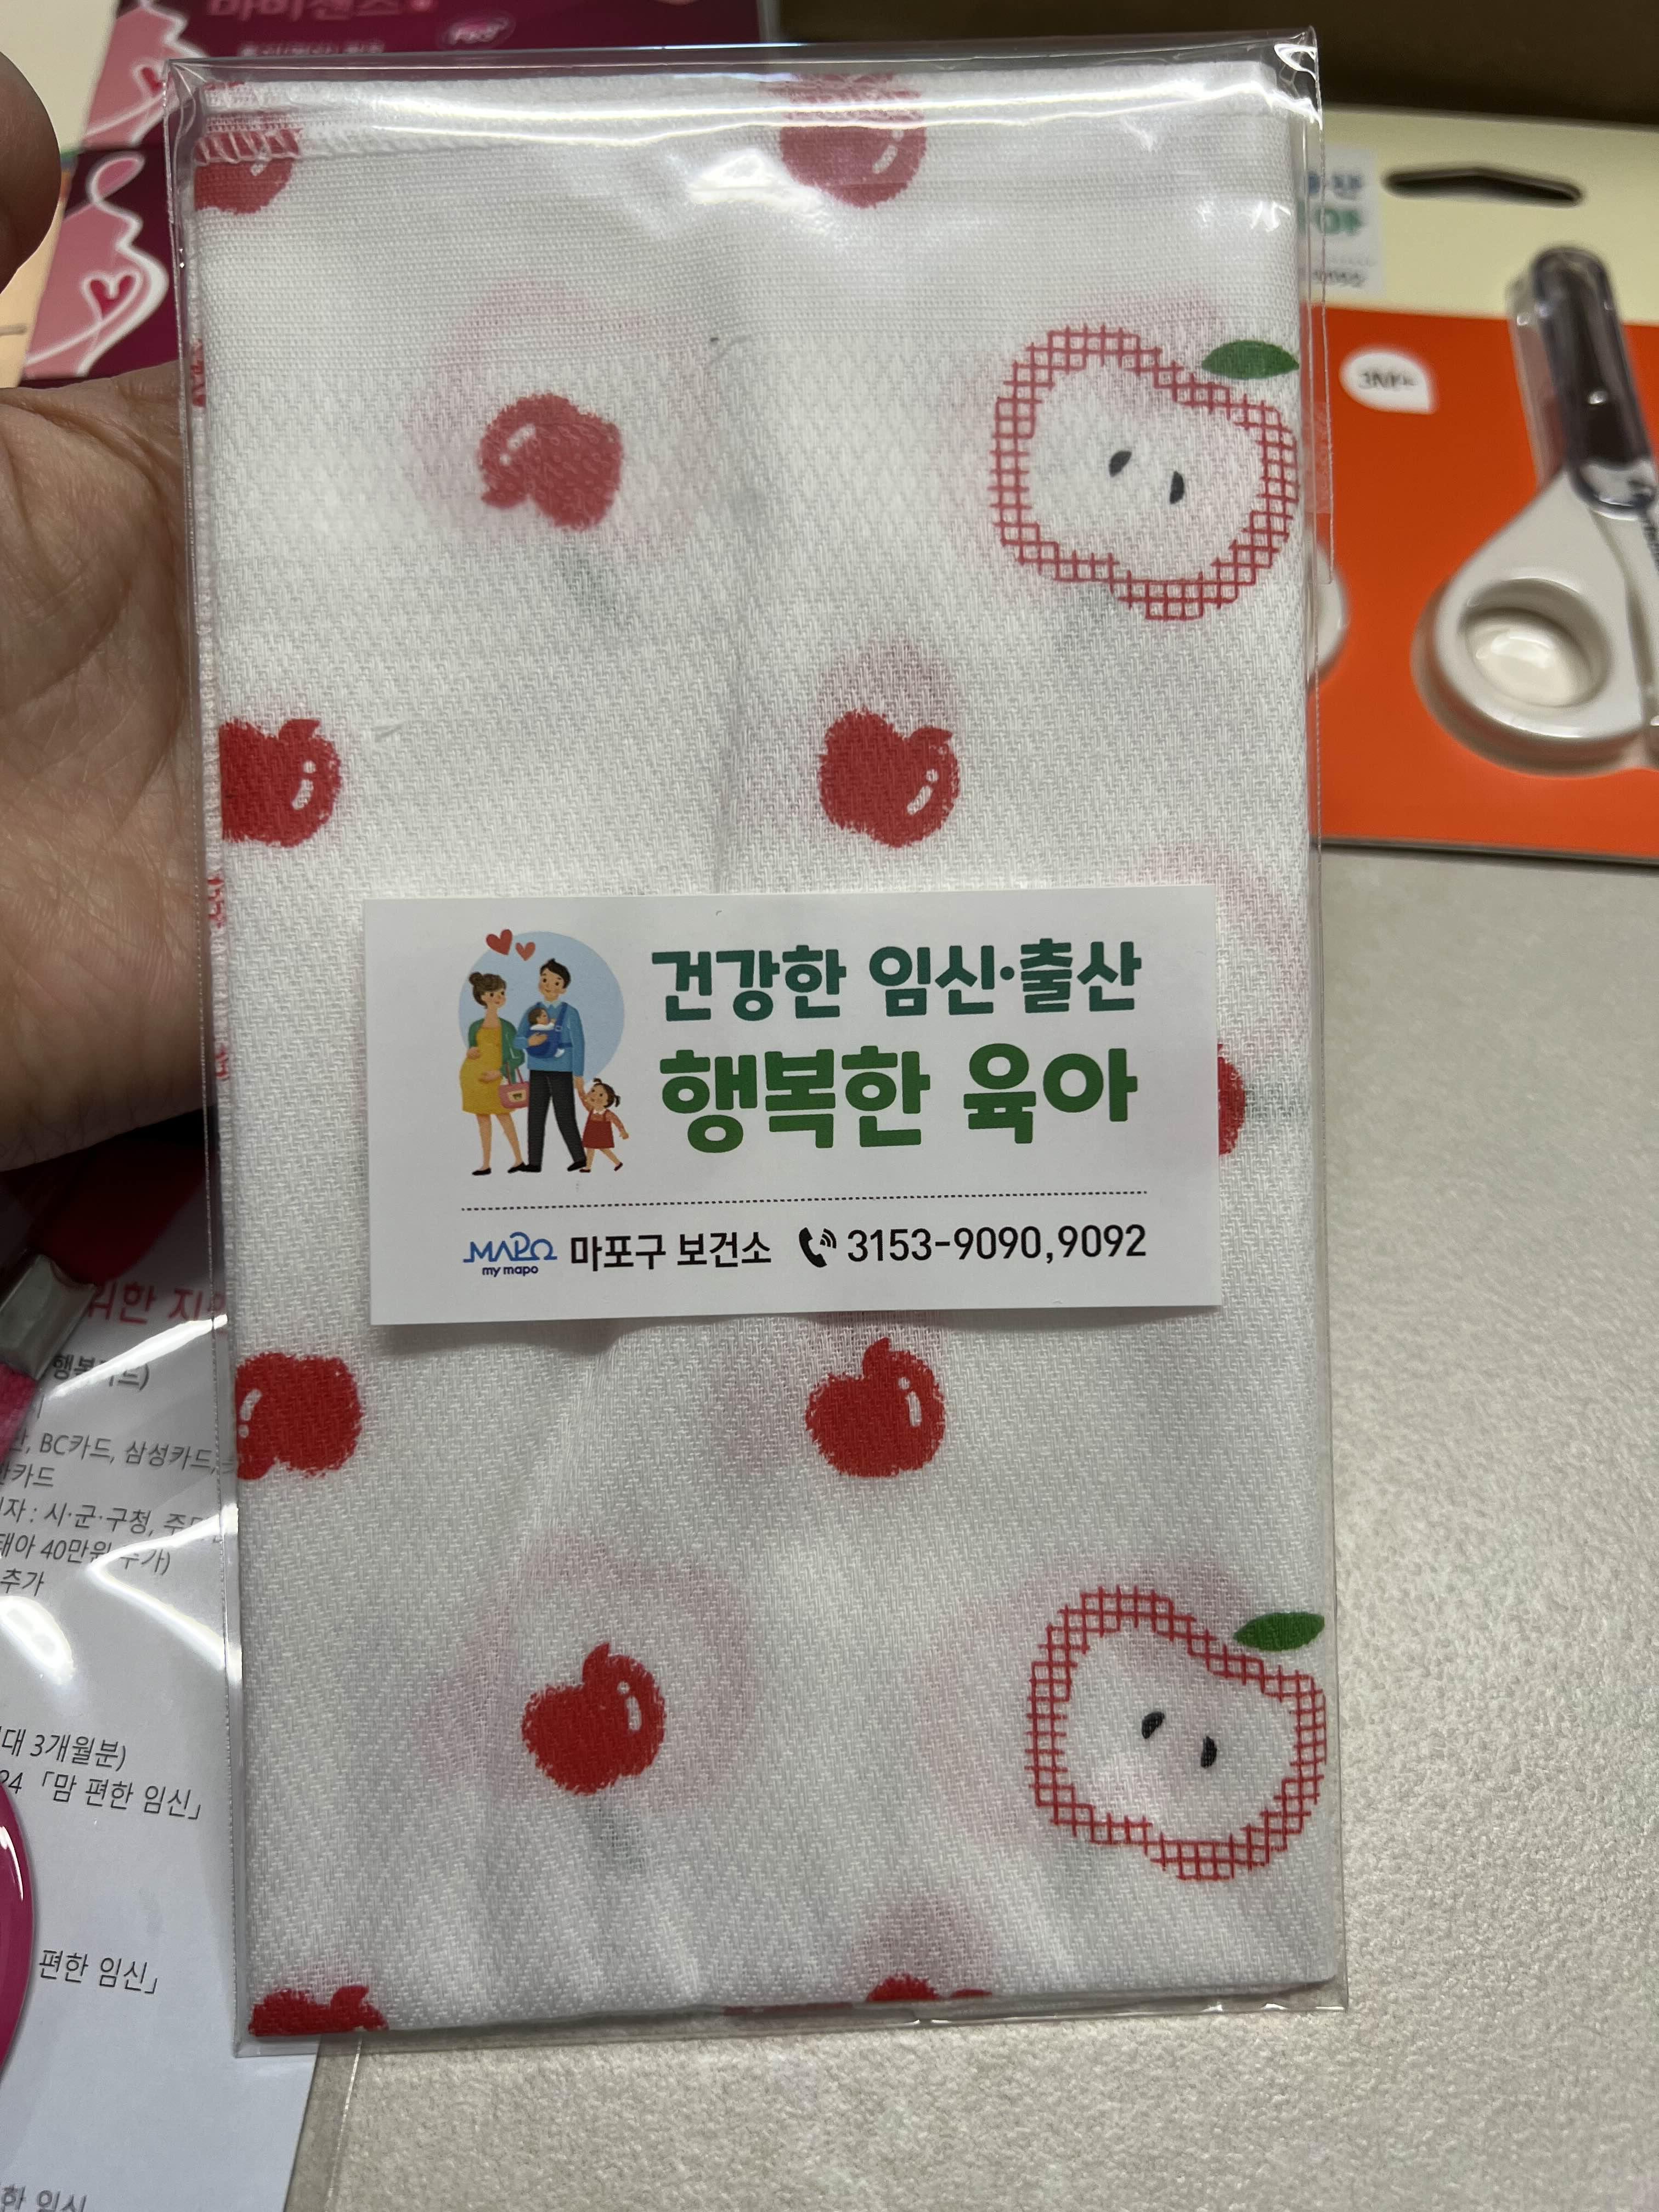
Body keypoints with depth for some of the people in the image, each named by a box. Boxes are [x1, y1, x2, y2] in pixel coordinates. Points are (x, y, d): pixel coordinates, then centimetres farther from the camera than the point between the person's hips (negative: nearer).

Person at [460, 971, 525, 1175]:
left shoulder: (507, 1027, -3)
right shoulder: (476, 1027, 6)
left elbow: (519, 1057, -5)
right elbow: (471, 1051, 15)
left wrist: (499, 1072, -15)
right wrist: (469, 1054, -9)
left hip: (493, 1077, -4)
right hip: (473, 1075, 4)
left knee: (502, 1114, -5)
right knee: (482, 1117, 8)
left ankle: (519, 1159, 5)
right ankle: (486, 1164, 13)